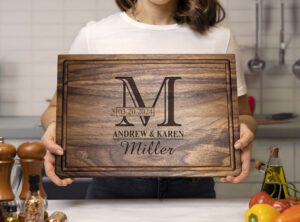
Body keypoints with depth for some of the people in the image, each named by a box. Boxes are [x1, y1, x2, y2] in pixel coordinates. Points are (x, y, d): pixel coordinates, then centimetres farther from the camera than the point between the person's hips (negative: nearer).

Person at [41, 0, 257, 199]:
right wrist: (54, 126, -13)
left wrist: (243, 128, -11)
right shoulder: (93, 36, 5)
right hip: (114, 187, -1)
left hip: (191, 188, 2)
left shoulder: (219, 39, 8)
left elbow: (242, 115, 14)